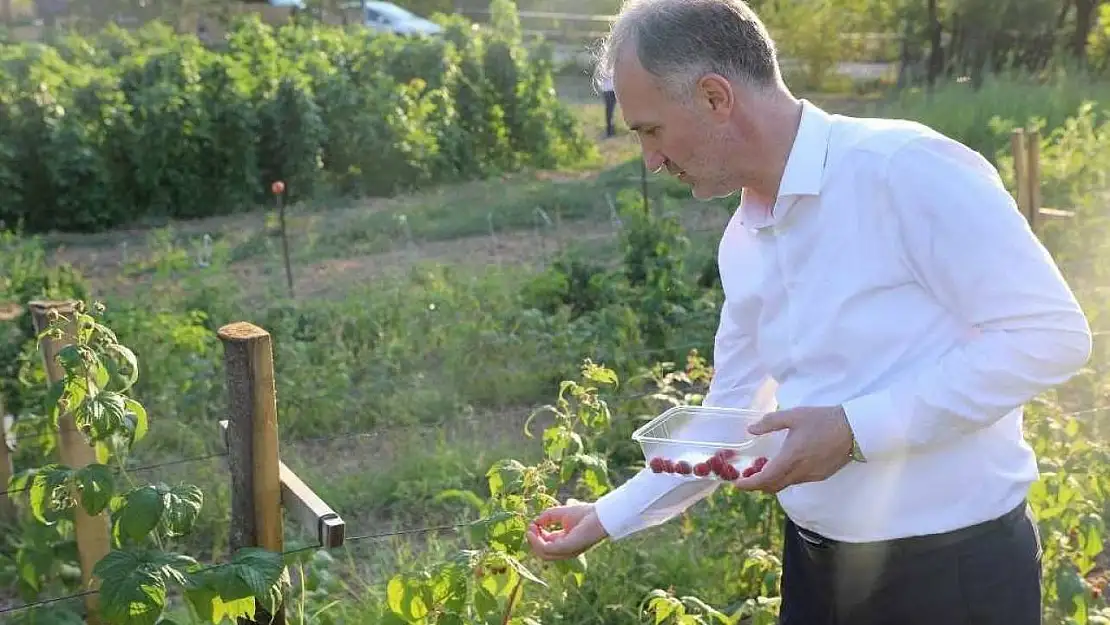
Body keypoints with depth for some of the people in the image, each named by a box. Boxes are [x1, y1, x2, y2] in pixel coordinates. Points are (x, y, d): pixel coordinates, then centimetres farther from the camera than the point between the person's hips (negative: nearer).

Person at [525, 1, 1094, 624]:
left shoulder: (908, 168, -19)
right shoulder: (742, 241, 5)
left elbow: (1051, 333, -20)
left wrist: (857, 429, -22)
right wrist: (608, 518, 16)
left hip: (951, 566, -6)